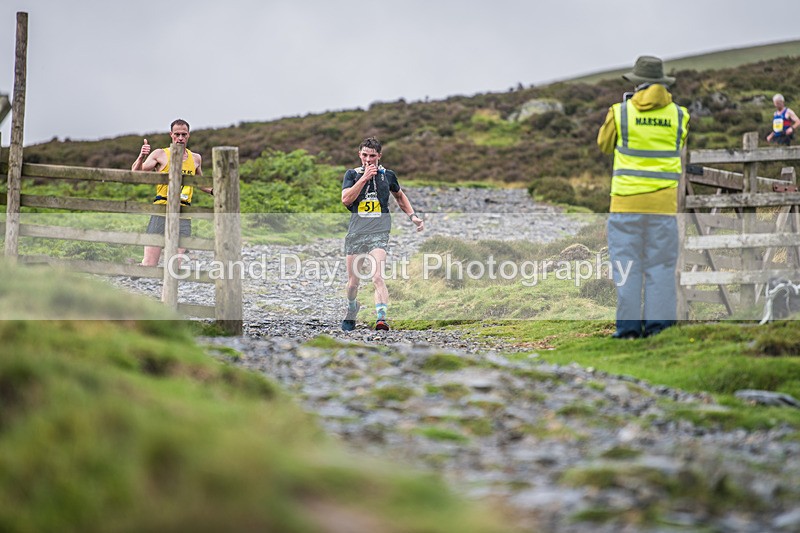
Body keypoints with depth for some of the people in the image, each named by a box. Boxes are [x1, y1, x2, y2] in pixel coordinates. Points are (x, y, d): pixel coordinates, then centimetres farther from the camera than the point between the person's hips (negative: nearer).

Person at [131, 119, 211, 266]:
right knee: (149, 264, -10)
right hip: (162, 210, -3)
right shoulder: (161, 154, 5)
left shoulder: (195, 158, 17)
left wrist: (213, 191, 18)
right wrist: (141, 157, -21)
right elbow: (136, 173, -3)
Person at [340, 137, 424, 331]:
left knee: (377, 277, -21)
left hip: (379, 233, -1)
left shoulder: (388, 175, 10)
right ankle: (351, 314, 36)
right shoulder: (352, 174, 7)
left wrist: (412, 216, 19)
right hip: (356, 233, 1)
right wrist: (364, 178, -12)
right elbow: (346, 199, -9)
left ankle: (381, 319, -32)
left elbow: (400, 196, 29)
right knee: (353, 281, 9)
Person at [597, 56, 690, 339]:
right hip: (663, 201, 1)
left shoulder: (621, 112, -3)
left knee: (627, 263, 2)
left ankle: (628, 326, -1)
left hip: (627, 200, -1)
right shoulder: (679, 115, 3)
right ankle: (659, 323, 1)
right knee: (660, 263, 5)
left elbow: (604, 145, 13)